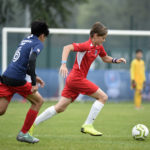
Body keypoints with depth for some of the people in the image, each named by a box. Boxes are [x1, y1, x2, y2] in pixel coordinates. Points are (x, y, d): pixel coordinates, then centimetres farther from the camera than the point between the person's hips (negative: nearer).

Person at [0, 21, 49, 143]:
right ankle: (23, 133, 11)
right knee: (38, 101, 12)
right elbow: (31, 61, -20)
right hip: (17, 80, -7)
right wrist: (34, 83, -19)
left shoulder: (26, 40, 22)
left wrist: (34, 77, 31)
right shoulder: (38, 44, -2)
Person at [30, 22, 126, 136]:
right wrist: (64, 64, -34)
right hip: (77, 78, -9)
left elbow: (105, 58, 28)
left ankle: (33, 123, 9)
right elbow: (67, 48, -24)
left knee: (60, 108, 8)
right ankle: (87, 126, -6)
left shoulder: (99, 47, 11)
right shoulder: (86, 46, -16)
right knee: (103, 97, -6)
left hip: (72, 79, 9)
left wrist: (115, 60, 9)